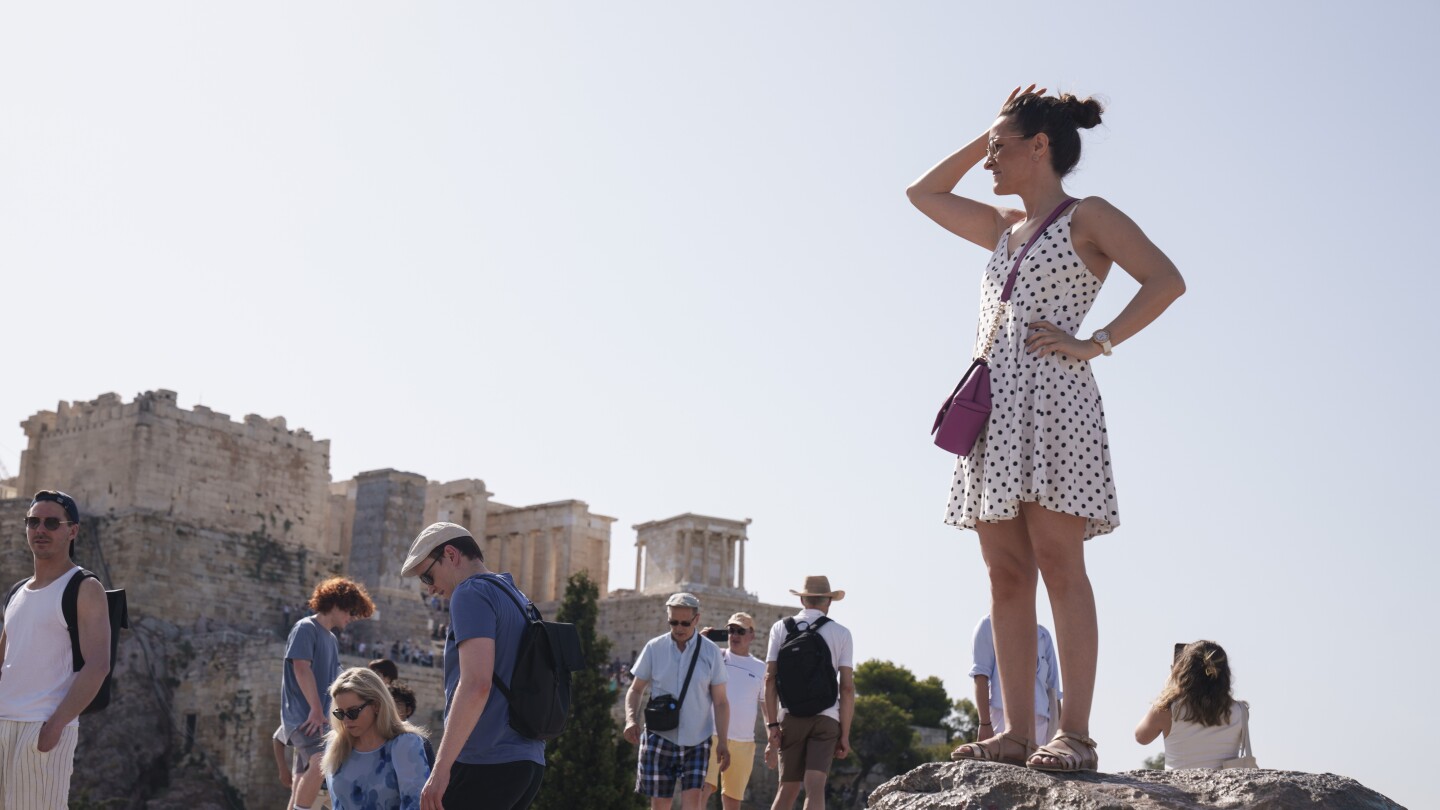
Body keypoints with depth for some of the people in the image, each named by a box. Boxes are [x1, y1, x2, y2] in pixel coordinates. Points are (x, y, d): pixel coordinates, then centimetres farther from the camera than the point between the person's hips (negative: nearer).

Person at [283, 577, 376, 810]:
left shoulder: (332, 639, 20)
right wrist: (316, 710, -19)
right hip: (302, 716, -9)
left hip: (317, 719, 9)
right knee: (321, 763, -29)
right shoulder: (306, 628, -7)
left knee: (304, 782, 8)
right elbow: (301, 669, -16)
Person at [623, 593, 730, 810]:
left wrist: (723, 741, -5)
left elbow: (720, 701, 2)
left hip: (697, 741, 0)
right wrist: (631, 719, -12)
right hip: (660, 737, 1)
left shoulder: (711, 652, -1)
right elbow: (636, 689, 6)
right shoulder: (654, 648, 0)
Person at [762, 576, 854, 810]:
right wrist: (845, 734, 3)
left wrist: (772, 725, -1)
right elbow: (847, 687, 0)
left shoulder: (780, 628, 8)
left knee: (788, 789, 11)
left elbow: (770, 678, 0)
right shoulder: (841, 633, 5)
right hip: (826, 717, -2)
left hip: (790, 715, 2)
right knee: (815, 789, -7)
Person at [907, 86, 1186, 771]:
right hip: (993, 401, 7)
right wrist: (987, 135, 27)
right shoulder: (1004, 228, 24)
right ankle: (1017, 733, -1)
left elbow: (1166, 281, -6)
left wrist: (1095, 344, -11)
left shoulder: (1087, 217, 4)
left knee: (1057, 562, -12)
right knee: (1005, 573, 0)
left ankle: (1076, 732, -13)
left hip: (1050, 394, -7)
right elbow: (923, 194, 34)